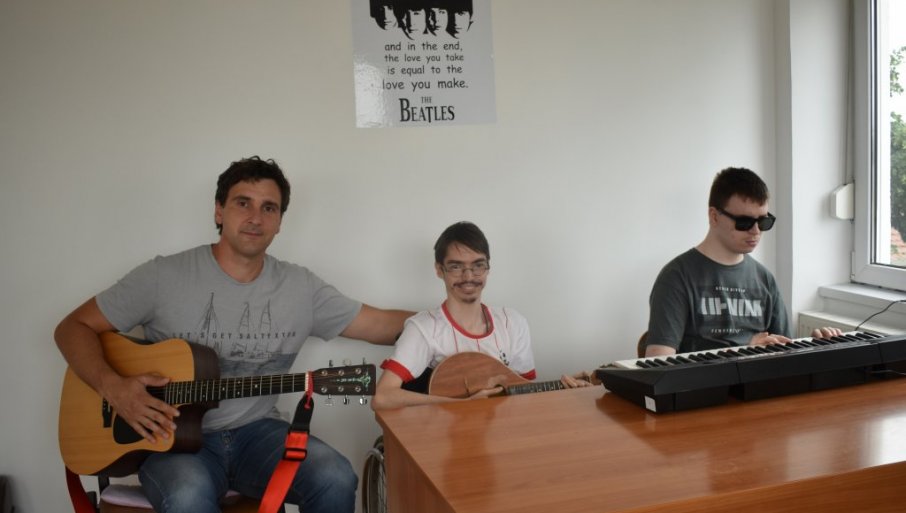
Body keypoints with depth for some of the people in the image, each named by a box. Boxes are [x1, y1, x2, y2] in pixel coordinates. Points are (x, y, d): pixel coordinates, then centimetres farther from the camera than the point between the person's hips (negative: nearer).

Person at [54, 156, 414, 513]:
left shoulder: (301, 286, 2)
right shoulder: (164, 277, -6)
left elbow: (381, 325, 5)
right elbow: (74, 327, 0)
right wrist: (113, 387, -18)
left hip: (256, 431, 3)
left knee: (335, 479, -25)